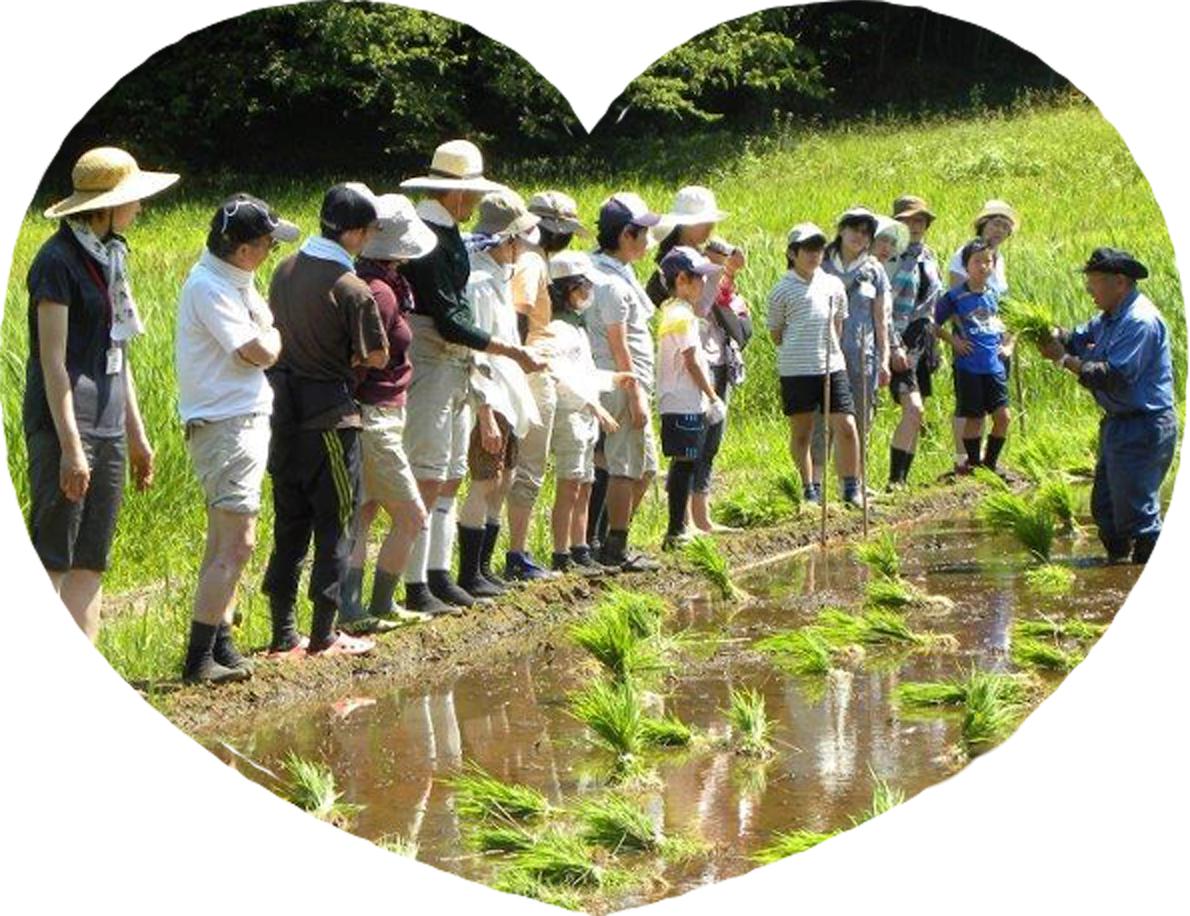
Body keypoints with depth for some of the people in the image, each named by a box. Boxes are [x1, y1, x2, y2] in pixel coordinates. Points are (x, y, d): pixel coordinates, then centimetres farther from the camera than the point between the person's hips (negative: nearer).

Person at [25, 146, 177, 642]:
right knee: (51, 563, -8)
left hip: (108, 427, 9)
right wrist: (71, 446, -18)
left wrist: (137, 433, 21)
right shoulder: (58, 260, -10)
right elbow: (53, 359, -14)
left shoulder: (110, 257, 15)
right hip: (63, 421, -9)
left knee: (90, 564, 8)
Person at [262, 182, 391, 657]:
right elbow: (377, 358, -10)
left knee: (289, 523, 13)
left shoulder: (285, 270, 4)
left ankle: (283, 633, 15)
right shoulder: (352, 289, -17)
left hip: (284, 408, 7)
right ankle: (324, 634, 6)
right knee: (335, 524, 4)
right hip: (330, 413, -7)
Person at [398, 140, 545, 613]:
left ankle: (438, 574, 19)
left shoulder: (446, 234, 13)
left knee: (450, 476, 13)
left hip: (455, 367, 10)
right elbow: (448, 322, -22)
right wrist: (511, 351, -21)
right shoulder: (426, 239, -18)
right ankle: (416, 586, -7)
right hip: (430, 364, -10)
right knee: (427, 479, -9)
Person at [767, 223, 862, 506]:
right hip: (795, 369, -2)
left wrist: (831, 348, 13)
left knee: (846, 425, -5)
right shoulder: (782, 290, -1)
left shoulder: (834, 285, 9)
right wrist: (798, 347, 3)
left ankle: (851, 488, 4)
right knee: (801, 431, 6)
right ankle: (810, 489, 18)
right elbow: (775, 334, 6)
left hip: (832, 365, 3)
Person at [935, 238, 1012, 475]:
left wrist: (1008, 344, 12)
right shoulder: (955, 297, -5)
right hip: (969, 367, -4)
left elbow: (1005, 323, 24)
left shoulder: (994, 294, 9)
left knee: (1002, 416, -2)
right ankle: (973, 463, 15)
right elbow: (935, 324, -1)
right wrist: (953, 341, -8)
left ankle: (990, 463, 13)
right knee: (974, 418, 1)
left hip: (994, 366, 4)